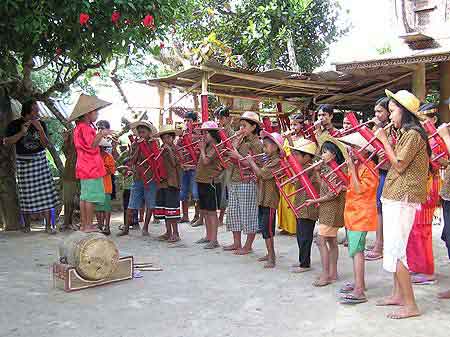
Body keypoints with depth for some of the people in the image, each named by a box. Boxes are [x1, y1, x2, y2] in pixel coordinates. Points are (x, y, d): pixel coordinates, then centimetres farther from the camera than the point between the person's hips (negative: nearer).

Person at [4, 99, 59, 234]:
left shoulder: (41, 124, 5)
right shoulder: (14, 125, -1)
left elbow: (45, 144, 0)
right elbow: (7, 141, -9)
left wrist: (40, 129, -14)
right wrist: (22, 133, -20)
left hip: (40, 160, 1)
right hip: (23, 162, -1)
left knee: (46, 192, -7)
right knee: (26, 194, 2)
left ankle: (48, 225, -3)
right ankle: (27, 225, 17)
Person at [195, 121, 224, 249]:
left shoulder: (216, 147, -12)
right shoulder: (207, 146, 15)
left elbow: (206, 161, -23)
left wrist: (202, 149, -11)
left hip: (211, 182, -10)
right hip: (202, 181, 10)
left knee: (211, 211, -7)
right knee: (204, 211, 15)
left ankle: (214, 240, -3)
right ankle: (208, 236, 26)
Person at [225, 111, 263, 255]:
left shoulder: (256, 143, -9)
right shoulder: (242, 140, 15)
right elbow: (231, 150, 3)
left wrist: (238, 157, -18)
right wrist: (238, 137, 1)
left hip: (248, 182, -9)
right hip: (235, 181, 9)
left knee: (248, 213, -1)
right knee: (234, 211, 13)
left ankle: (248, 246, 9)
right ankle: (236, 243, 24)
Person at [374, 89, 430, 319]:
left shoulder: (412, 134, -13)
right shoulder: (405, 134, 18)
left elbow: (399, 165, -16)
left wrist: (384, 140, -11)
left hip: (402, 199, -10)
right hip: (395, 197, 10)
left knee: (395, 251, -10)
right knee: (394, 249, 15)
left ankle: (410, 305, -4)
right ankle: (398, 294, 26)